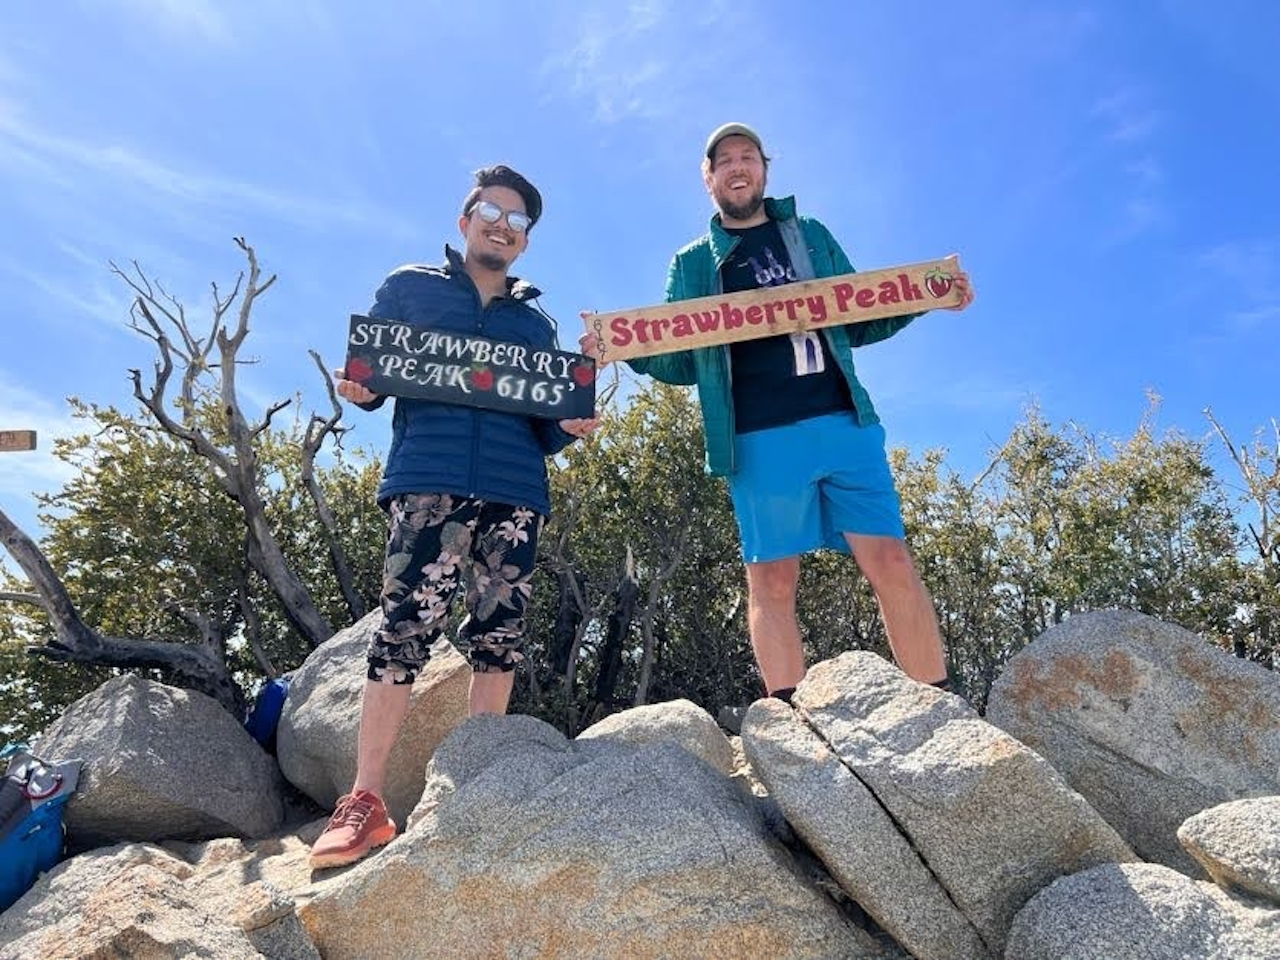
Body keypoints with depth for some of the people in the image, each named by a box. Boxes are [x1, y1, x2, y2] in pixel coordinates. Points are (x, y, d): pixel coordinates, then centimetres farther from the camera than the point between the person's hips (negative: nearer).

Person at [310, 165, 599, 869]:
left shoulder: (537, 324, 23)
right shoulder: (410, 288, 17)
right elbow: (367, 375, 14)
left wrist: (570, 428, -1)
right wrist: (356, 390, -9)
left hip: (515, 493, 4)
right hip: (427, 482, -3)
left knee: (499, 637, 2)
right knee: (404, 631, -10)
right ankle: (364, 802, -1)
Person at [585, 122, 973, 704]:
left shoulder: (811, 235, 22)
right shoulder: (692, 263, 18)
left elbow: (856, 323, 22)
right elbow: (683, 362, 12)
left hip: (843, 422, 1)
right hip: (758, 439, -1)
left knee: (890, 561, -6)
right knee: (772, 580, -2)